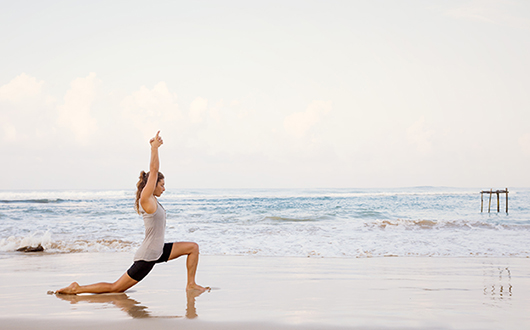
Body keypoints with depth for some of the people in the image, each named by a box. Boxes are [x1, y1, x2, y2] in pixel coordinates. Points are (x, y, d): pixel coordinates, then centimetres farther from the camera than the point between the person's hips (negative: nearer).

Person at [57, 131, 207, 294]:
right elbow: (153, 170, -21)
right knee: (115, 288, -3)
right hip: (147, 257, -9)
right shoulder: (146, 200, -17)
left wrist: (154, 147, 7)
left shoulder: (151, 200, 7)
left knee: (193, 247, 8)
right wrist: (155, 147, -16)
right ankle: (77, 289, 8)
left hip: (158, 252, 9)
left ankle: (191, 284, 12)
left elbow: (153, 169, 10)